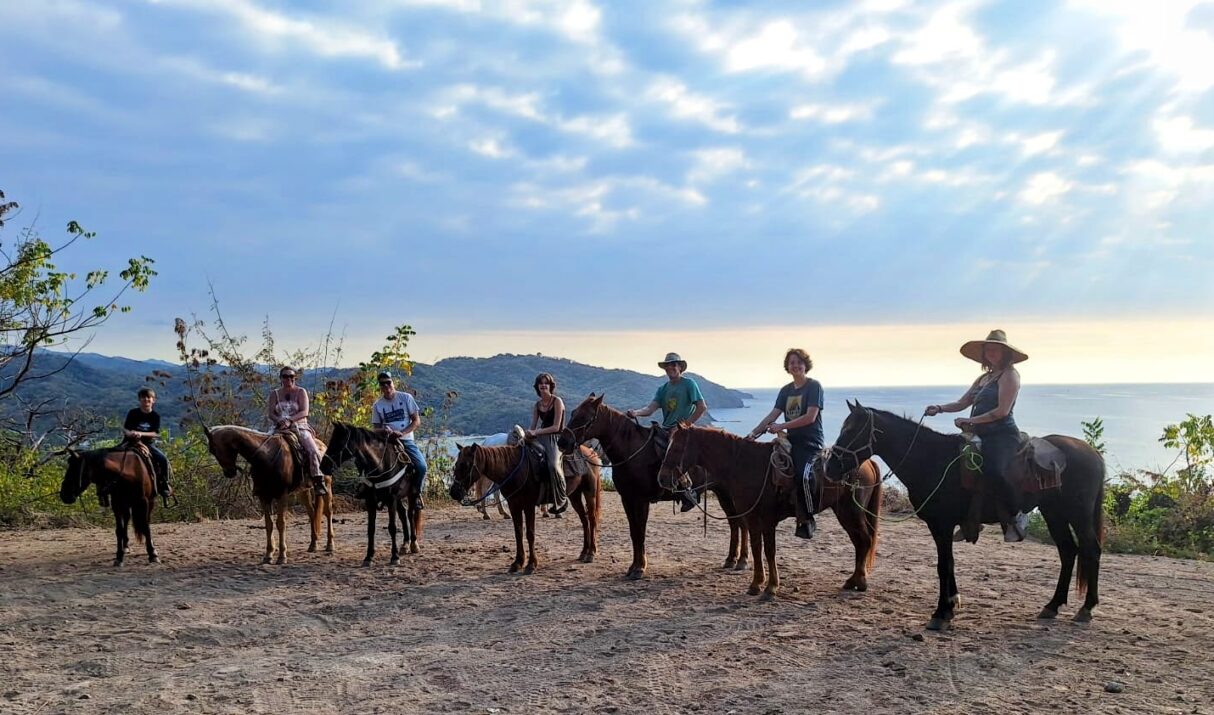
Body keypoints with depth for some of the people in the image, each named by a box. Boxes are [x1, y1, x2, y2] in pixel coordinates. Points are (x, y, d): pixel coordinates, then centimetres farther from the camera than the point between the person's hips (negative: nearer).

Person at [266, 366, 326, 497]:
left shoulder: (301, 392, 6)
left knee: (313, 451, -26)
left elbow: (304, 412, -7)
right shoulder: (275, 394, 13)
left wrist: (290, 420, -22)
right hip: (280, 428, 2)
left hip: (300, 427, -2)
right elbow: (270, 413, 3)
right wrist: (280, 421, -18)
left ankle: (319, 482, -23)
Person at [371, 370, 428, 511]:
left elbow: (417, 421, 1)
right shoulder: (377, 405, 7)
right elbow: (376, 428, 10)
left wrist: (401, 433, -14)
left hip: (407, 440, -1)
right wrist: (383, 430, -15)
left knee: (421, 466, -22)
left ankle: (416, 494, 4)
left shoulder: (406, 397, 2)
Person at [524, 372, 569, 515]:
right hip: (541, 438, 6)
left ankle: (561, 500, -18)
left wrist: (536, 432, -17)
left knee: (553, 464, -32)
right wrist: (528, 435, -11)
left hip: (557, 438, -6)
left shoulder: (557, 401, -4)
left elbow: (556, 427, -11)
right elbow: (533, 426, 11)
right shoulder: (537, 405, 14)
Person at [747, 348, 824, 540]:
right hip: (792, 441, 8)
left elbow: (810, 417, -15)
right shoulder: (786, 390, 15)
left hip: (812, 443, -8)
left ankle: (808, 520, -15)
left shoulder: (814, 386, -5)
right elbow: (773, 415, 10)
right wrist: (754, 433, -3)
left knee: (802, 475, -28)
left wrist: (781, 426, -18)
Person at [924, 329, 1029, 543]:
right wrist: (940, 408, 2)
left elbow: (1002, 411, -13)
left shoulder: (1009, 375, -3)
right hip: (982, 436, 9)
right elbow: (961, 403, 20)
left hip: (1003, 434, -9)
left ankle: (1017, 516, -13)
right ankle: (971, 522, 9)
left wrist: (970, 421, -14)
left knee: (992, 470, -34)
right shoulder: (984, 378, 22)